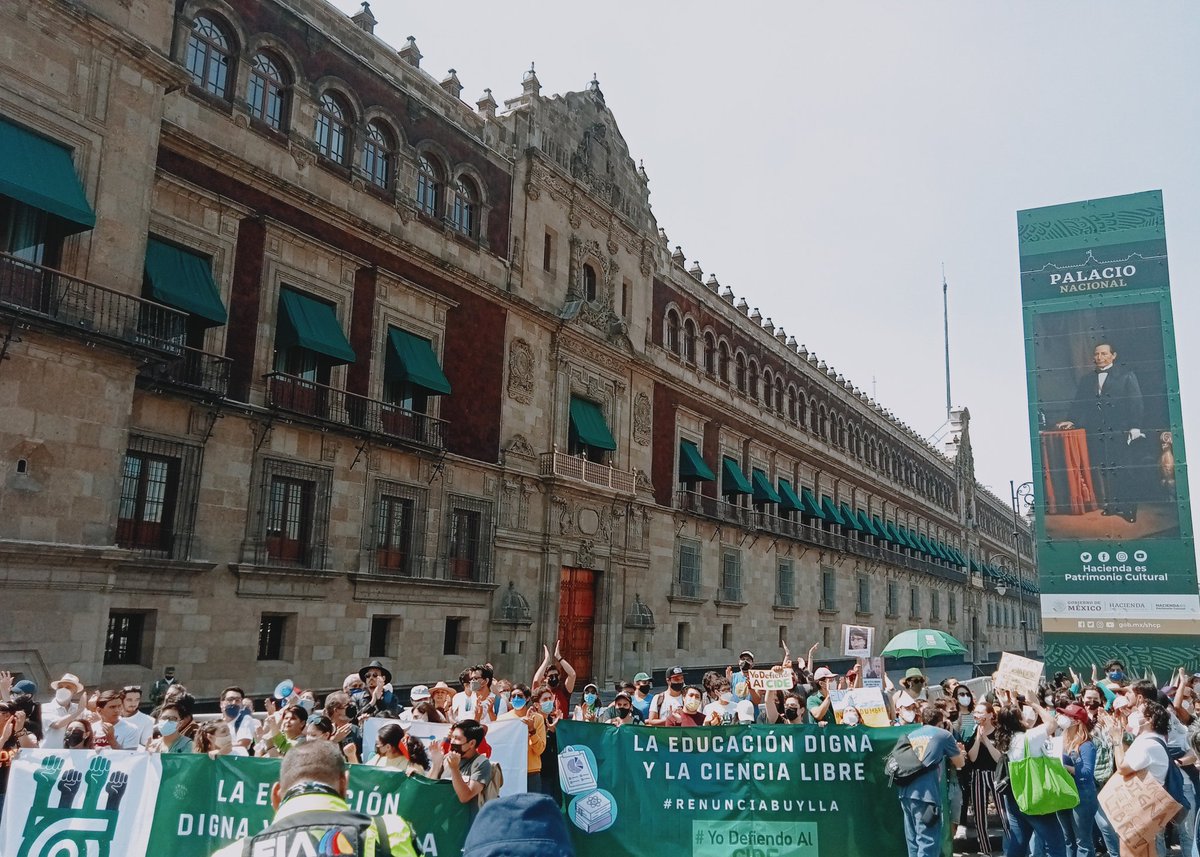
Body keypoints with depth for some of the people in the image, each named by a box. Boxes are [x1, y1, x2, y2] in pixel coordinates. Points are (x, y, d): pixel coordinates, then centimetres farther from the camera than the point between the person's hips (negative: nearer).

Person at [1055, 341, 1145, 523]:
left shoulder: (1126, 376, 7)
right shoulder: (1086, 380, 17)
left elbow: (1135, 403, 1)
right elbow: (1078, 404, 12)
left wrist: (1135, 428, -8)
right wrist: (1071, 420, -6)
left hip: (1120, 433, -3)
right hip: (1096, 435, 3)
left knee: (1124, 471, -4)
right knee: (1101, 471, -2)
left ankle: (1128, 511, 2)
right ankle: (1109, 506, 2)